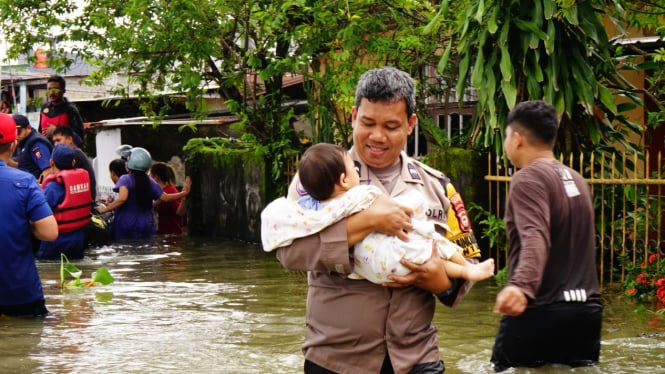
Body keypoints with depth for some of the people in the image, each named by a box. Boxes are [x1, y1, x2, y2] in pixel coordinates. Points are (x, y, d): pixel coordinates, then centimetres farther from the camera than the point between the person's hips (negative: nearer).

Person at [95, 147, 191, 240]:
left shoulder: (125, 179, -9)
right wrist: (184, 193, 24)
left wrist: (105, 210, -18)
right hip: (145, 229, 4)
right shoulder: (150, 182, 6)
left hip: (125, 227, -4)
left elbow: (122, 198, -25)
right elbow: (165, 198, 10)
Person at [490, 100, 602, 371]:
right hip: (586, 311, 8)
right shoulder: (576, 179, 16)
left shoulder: (530, 178, -11)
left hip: (541, 312, -8)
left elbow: (535, 238, -28)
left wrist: (522, 286, -43)